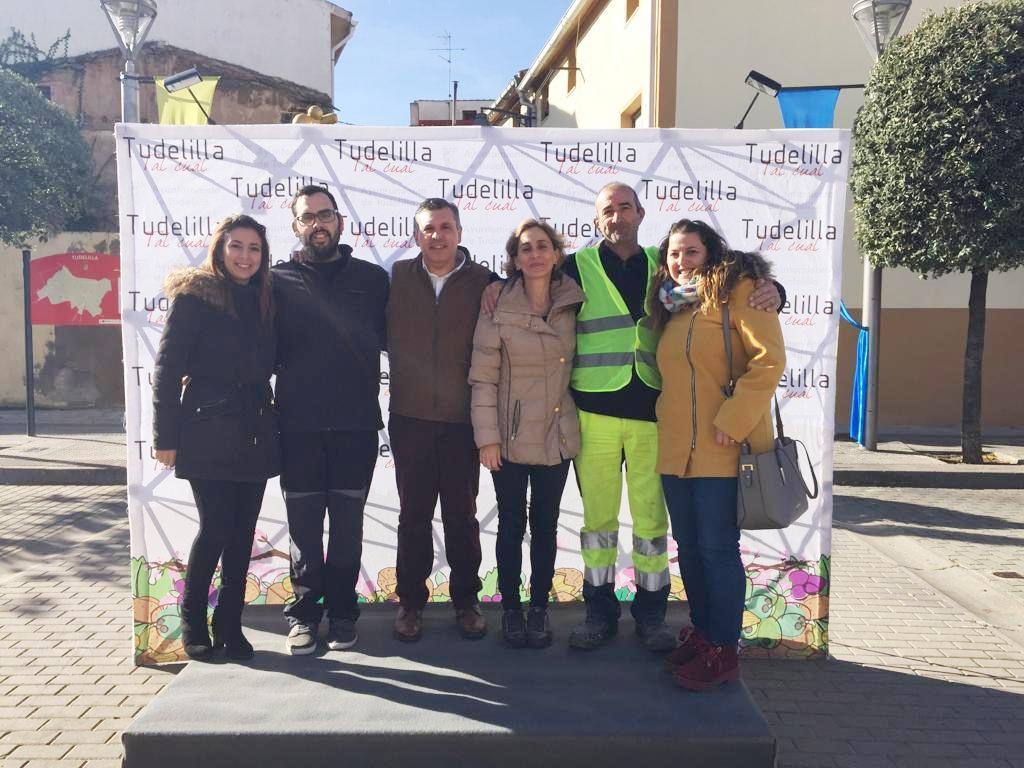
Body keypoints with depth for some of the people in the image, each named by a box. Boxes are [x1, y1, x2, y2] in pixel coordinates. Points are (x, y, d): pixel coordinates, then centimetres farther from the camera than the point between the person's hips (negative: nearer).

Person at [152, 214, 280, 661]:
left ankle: (230, 625, 18)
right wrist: (166, 437, -9)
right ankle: (193, 621, 18)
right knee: (215, 529, -3)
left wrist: (267, 417, 4)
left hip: (254, 435, 5)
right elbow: (167, 369, -7)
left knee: (242, 533, 7)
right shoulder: (194, 297, -4)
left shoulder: (263, 302, 13)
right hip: (209, 435, -5)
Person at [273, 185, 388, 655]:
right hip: (298, 425, 0)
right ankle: (304, 613, 20)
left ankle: (341, 612, 21)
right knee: (303, 527, 7)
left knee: (347, 525, 8)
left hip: (356, 423, 0)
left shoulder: (372, 279, 7)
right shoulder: (279, 281, 5)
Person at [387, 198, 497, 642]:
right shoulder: (398, 277, 3)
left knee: (462, 514, 10)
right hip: (411, 418, 1)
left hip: (462, 418, -1)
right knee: (413, 514, 10)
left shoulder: (483, 282, -1)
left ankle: (465, 600, 24)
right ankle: (410, 601, 23)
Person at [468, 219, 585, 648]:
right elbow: (483, 377, -8)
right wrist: (486, 437, -11)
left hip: (557, 435, 3)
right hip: (510, 436, -2)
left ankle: (539, 608, 26)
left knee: (545, 525, 12)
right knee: (511, 524, 7)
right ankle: (510, 608, 23)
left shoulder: (572, 306, 0)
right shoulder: (498, 308, -9)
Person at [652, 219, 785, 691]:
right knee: (689, 546, 14)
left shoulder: (738, 290, -5)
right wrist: (665, 419, 14)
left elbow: (768, 360, -15)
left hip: (722, 450, -8)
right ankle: (702, 633, 29)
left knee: (717, 549, -2)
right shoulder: (671, 305, 18)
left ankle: (722, 651, 11)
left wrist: (733, 420, -20)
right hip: (675, 449, 8)